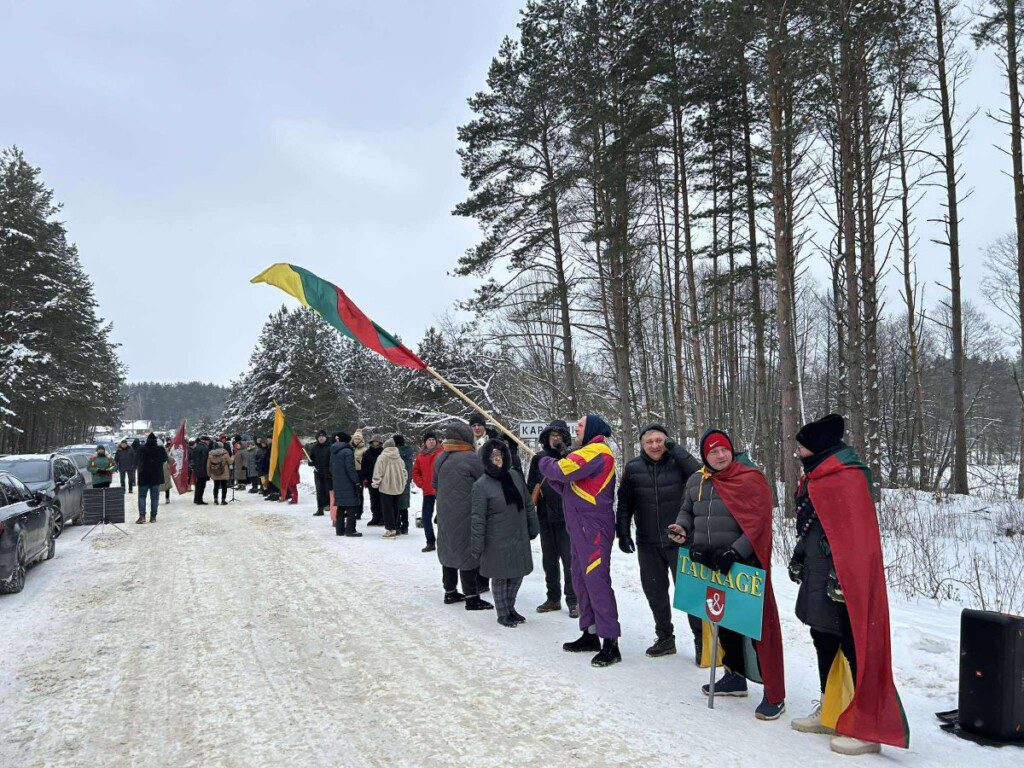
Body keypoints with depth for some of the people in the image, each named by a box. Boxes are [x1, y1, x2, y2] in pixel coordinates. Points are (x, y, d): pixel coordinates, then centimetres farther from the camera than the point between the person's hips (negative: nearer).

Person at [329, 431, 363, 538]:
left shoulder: (334, 452, 12)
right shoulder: (347, 451, -14)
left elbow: (332, 468, 19)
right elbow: (350, 469, -19)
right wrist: (357, 481, -14)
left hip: (337, 484, 8)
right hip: (348, 484, -8)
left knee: (341, 507, 14)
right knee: (352, 508, -3)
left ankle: (340, 529, 17)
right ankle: (350, 530, -5)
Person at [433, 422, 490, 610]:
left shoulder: (439, 459, 6)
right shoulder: (471, 458, -17)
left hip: (445, 515, 7)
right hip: (466, 515, -7)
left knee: (449, 550, 17)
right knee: (468, 552, -1)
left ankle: (450, 592, 27)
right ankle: (472, 597, 3)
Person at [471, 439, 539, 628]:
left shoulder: (515, 476, 2)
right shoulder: (481, 485, -13)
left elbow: (528, 504, 12)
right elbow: (478, 518, -12)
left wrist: (533, 528, 14)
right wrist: (477, 546, -12)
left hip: (519, 537, 6)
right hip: (497, 540, -5)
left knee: (518, 573, 14)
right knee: (500, 577, 5)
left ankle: (510, 607, 33)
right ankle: (503, 613, 21)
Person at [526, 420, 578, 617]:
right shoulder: (538, 459, 9)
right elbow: (531, 486, 14)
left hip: (566, 517, -4)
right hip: (545, 517, 4)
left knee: (569, 559, -1)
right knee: (549, 560, 13)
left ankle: (572, 601, 8)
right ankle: (553, 598, 24)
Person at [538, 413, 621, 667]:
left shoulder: (596, 452, -13)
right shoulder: (586, 453, 20)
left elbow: (561, 471, -22)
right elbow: (566, 487, 18)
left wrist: (545, 463, -1)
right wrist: (553, 466, 2)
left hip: (594, 527, -11)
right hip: (579, 527, 11)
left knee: (597, 582, -10)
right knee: (581, 581, 15)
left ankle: (610, 643, -7)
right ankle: (590, 634, 25)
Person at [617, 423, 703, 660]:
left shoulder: (677, 462, -5)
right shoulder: (633, 468, 1)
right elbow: (624, 503, 7)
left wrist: (676, 449, -21)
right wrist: (623, 532, 2)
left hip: (678, 541, -3)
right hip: (647, 543, 3)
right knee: (655, 591, 11)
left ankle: (701, 640, 12)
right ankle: (665, 638, 27)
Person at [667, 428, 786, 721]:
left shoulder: (751, 479, -7)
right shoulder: (696, 481, 11)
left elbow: (758, 522, -14)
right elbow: (687, 510, 24)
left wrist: (735, 552, -23)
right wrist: (683, 528, 2)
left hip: (745, 564, -6)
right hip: (711, 564, 6)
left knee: (757, 626, -6)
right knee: (722, 622, 17)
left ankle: (774, 695, 3)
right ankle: (735, 677, 35)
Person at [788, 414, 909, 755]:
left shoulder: (848, 478, -17)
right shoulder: (815, 476, 13)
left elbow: (855, 533, -22)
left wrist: (840, 574, -24)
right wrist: (799, 558, 22)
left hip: (845, 579, -10)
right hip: (819, 574, 10)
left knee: (854, 645, -3)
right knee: (823, 638, 16)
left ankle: (868, 729, 6)